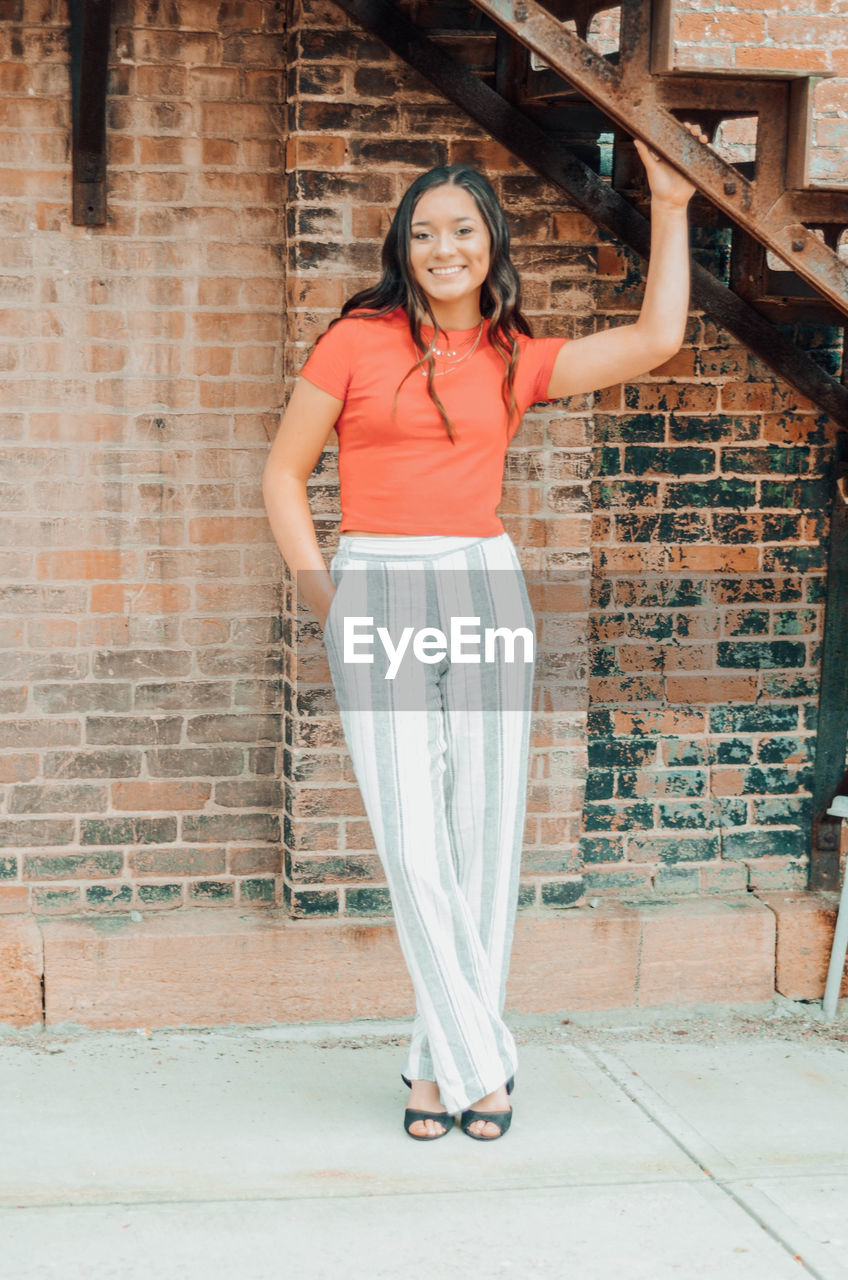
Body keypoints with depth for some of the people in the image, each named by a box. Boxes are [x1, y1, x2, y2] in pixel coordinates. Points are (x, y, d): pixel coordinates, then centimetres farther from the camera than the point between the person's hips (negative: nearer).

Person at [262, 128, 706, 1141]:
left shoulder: (517, 362, 12)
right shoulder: (358, 341, 4)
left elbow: (655, 340, 7)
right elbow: (283, 472, 7)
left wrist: (669, 207, 8)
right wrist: (322, 597, 0)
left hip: (485, 588, 3)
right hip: (376, 592, -3)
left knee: (484, 837, 1)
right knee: (415, 846, -8)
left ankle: (442, 1062, 11)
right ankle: (479, 1063, 3)